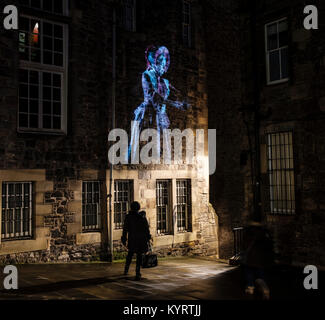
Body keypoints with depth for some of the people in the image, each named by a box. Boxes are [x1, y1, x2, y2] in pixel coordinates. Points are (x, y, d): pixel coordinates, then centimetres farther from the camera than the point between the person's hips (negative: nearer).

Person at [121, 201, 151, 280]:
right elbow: (147, 229, 0)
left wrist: (124, 239, 2)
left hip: (132, 239, 1)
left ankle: (126, 270, 28)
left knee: (130, 253, 23)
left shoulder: (128, 217, -3)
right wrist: (148, 238, 12)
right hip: (141, 240, -1)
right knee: (139, 256, 3)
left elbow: (125, 229, -4)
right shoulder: (142, 217, -4)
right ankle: (137, 273, -3)